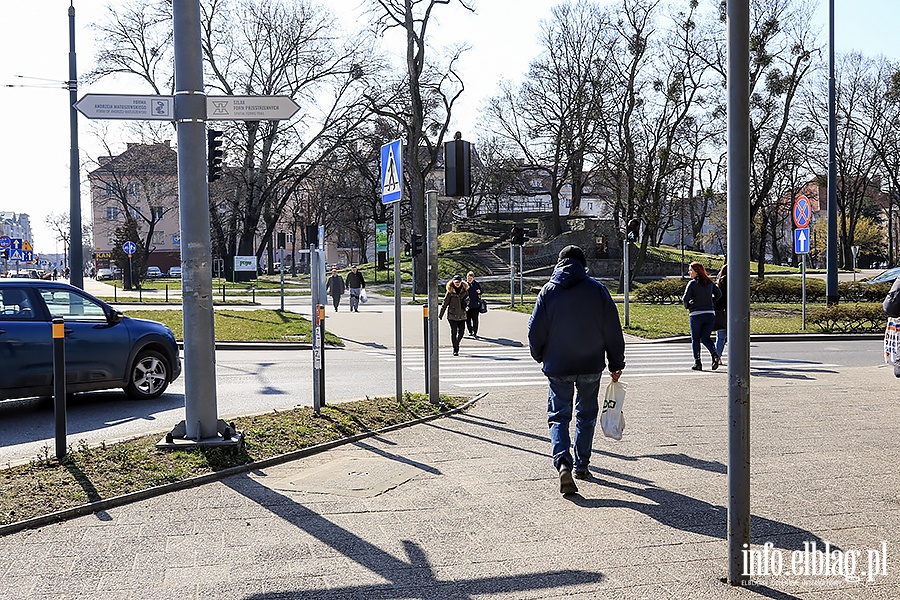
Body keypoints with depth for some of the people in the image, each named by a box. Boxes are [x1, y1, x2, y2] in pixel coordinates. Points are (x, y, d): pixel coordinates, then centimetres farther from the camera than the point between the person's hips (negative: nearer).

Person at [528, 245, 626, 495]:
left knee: (558, 416, 4)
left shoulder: (548, 291, -2)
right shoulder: (597, 289, -2)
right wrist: (616, 364, 7)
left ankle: (563, 461, -18)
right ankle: (581, 465, 23)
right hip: (591, 366, 1)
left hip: (558, 368, -1)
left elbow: (535, 331, -1)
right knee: (587, 415, 17)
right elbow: (613, 331, -1)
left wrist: (540, 357, 17)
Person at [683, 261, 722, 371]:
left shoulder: (692, 283, -9)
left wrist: (687, 306, 7)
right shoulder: (709, 282, 7)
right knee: (705, 337, 13)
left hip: (696, 314, -4)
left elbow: (685, 298, -12)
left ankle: (697, 363, 4)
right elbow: (719, 294, 12)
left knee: (695, 339, 7)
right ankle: (714, 354, -12)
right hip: (710, 314, 5)